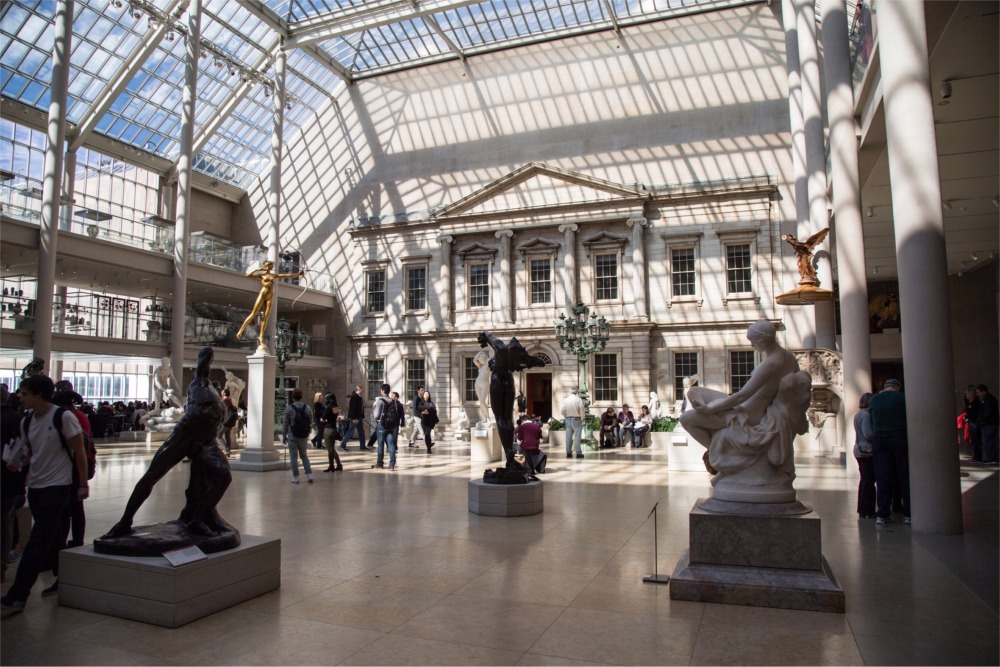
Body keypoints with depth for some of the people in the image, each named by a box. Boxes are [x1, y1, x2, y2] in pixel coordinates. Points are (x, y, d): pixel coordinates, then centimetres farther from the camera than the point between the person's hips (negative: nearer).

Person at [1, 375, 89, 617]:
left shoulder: (64, 417, -13)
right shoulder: (26, 422, 6)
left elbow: (79, 451, -9)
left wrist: (83, 483, -10)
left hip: (57, 486, -7)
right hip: (35, 486, 7)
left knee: (38, 541, -8)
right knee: (51, 539, 16)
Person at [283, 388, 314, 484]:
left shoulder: (289, 409, -10)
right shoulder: (307, 408, -2)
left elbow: (286, 424, -6)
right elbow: (310, 422, 4)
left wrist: (284, 435, 5)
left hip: (292, 436, -3)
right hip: (304, 436, 3)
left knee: (294, 457, 7)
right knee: (304, 455, 17)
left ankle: (295, 477, 8)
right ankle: (309, 475, 8)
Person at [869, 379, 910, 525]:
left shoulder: (873, 400, 9)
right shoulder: (901, 398, -1)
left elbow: (872, 422, 11)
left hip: (878, 440, 3)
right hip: (900, 440, -2)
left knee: (882, 479, 4)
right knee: (904, 477, 6)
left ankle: (882, 514, 4)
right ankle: (908, 513, 9)